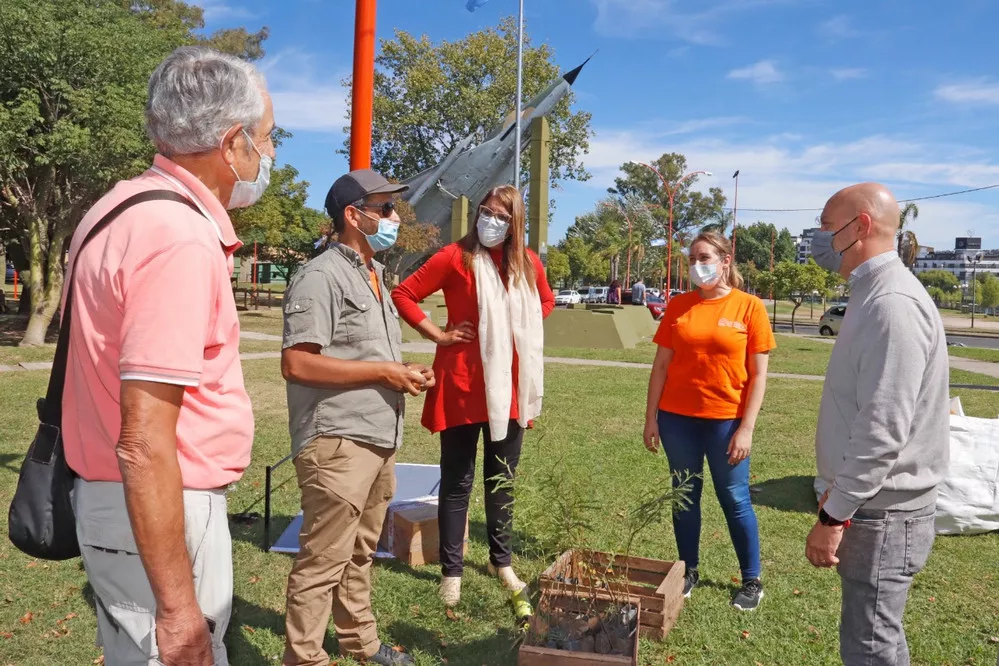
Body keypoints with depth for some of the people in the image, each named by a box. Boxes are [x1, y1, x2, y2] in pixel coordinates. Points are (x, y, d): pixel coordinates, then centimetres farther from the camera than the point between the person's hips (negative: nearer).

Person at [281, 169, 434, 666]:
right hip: (337, 443, -9)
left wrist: (405, 375, 6)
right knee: (323, 561, -1)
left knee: (360, 553, 21)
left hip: (377, 439, 9)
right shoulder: (321, 276, -13)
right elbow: (296, 363, -21)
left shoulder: (373, 275, 17)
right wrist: (384, 372, -17)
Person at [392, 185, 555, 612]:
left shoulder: (527, 264, 6)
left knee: (502, 477, 15)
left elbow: (546, 301, 24)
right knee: (457, 481, 5)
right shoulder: (456, 257, -7)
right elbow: (403, 294, -6)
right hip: (462, 384, -4)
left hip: (509, 385, 4)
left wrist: (523, 331, 9)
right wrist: (438, 335, -9)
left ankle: (501, 561, 31)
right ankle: (452, 570, 16)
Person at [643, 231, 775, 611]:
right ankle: (689, 572, 28)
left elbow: (758, 375, -4)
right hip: (677, 418, 3)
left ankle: (752, 581, 23)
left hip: (726, 420, -2)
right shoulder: (679, 306, 3)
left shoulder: (749, 307, -4)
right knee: (685, 495, 12)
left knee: (735, 500, 7)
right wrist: (651, 418, 2)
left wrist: (746, 429, -10)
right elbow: (661, 365, 5)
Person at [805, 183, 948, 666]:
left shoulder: (892, 304, -22)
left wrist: (833, 516, -21)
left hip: (881, 514, -10)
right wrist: (836, 498, 20)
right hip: (869, 504, 10)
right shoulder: (874, 295, 11)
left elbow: (883, 431, -27)